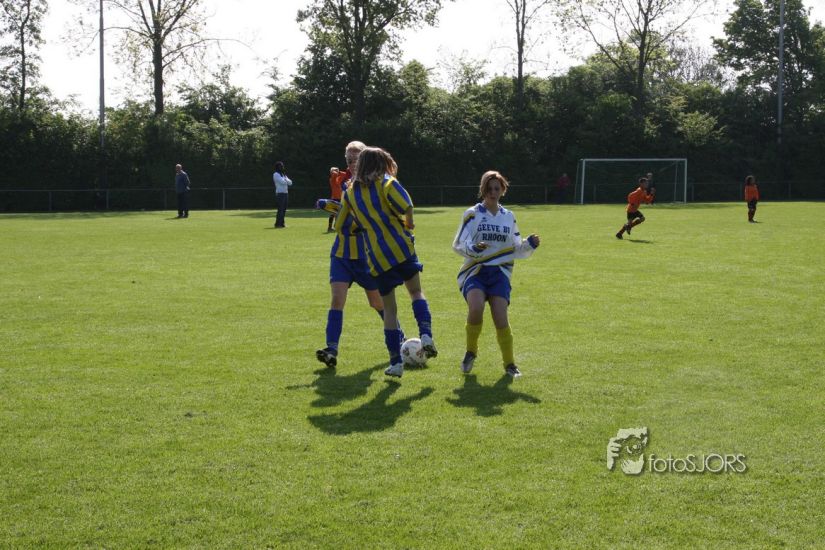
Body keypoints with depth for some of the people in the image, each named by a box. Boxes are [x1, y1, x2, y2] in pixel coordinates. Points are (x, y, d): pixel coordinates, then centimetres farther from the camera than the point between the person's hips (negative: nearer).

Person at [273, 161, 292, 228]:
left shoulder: (283, 174, 21)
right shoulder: (276, 174, -6)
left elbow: (290, 183, 14)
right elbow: (283, 182, -18)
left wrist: (286, 179, -3)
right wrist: (285, 179, 3)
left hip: (286, 193, 8)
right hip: (280, 193, -8)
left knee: (284, 210, 7)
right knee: (280, 209, -12)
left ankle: (281, 223, 11)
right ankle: (278, 224, -10)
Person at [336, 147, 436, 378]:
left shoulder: (350, 192, 13)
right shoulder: (386, 183, 1)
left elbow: (339, 225, 16)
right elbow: (405, 205, -16)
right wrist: (409, 224, 3)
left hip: (376, 257, 3)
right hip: (400, 248, -3)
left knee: (389, 308, 10)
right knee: (416, 292, 16)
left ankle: (396, 362, 7)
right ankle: (426, 334, -9)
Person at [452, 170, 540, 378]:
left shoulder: (508, 217, 14)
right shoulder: (472, 214, 3)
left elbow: (517, 250, 17)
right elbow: (458, 245, -2)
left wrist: (529, 244, -3)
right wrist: (473, 248, -23)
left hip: (499, 273, 2)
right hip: (475, 271, -2)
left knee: (500, 318, -14)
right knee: (476, 309, -28)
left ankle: (509, 363, 7)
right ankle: (471, 352, -1)